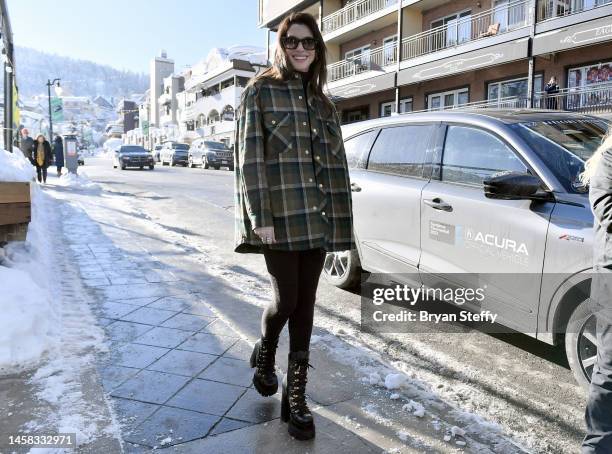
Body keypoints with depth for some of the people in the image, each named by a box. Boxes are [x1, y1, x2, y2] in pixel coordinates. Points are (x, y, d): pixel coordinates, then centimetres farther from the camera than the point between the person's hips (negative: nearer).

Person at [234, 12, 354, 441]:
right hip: (280, 216, -5)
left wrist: (342, 219, 8)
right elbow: (250, 158, -6)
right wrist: (260, 216, -14)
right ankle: (264, 355, 31)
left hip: (319, 218, 5)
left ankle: (296, 397, 17)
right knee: (286, 299, -4)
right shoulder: (260, 91, 3)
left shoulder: (323, 103, 18)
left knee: (305, 305, 6)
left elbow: (337, 164, 15)